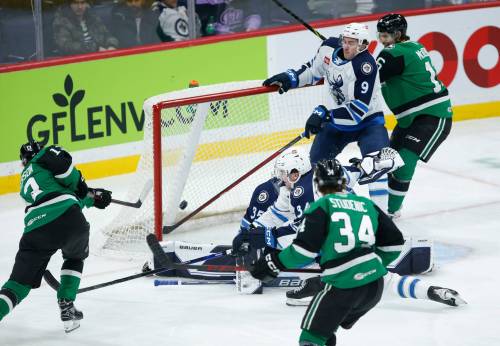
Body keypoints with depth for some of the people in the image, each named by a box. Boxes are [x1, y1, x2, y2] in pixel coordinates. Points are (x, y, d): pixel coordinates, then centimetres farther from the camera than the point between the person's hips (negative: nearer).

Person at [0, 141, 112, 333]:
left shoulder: (25, 181, 36)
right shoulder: (46, 155, 20)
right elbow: (63, 164, -5)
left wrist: (92, 197, 42)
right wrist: (80, 184, 9)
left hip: (36, 229, 3)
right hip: (69, 219, -3)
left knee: (21, 281, 7)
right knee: (75, 258, 30)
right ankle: (66, 306, 19)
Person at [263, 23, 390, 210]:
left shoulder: (365, 66, -31)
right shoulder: (330, 47, -11)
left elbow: (359, 109, -35)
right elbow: (313, 70, 12)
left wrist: (325, 114, -38)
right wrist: (290, 78, -2)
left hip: (368, 119, -7)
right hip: (339, 119, 7)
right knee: (318, 159, 14)